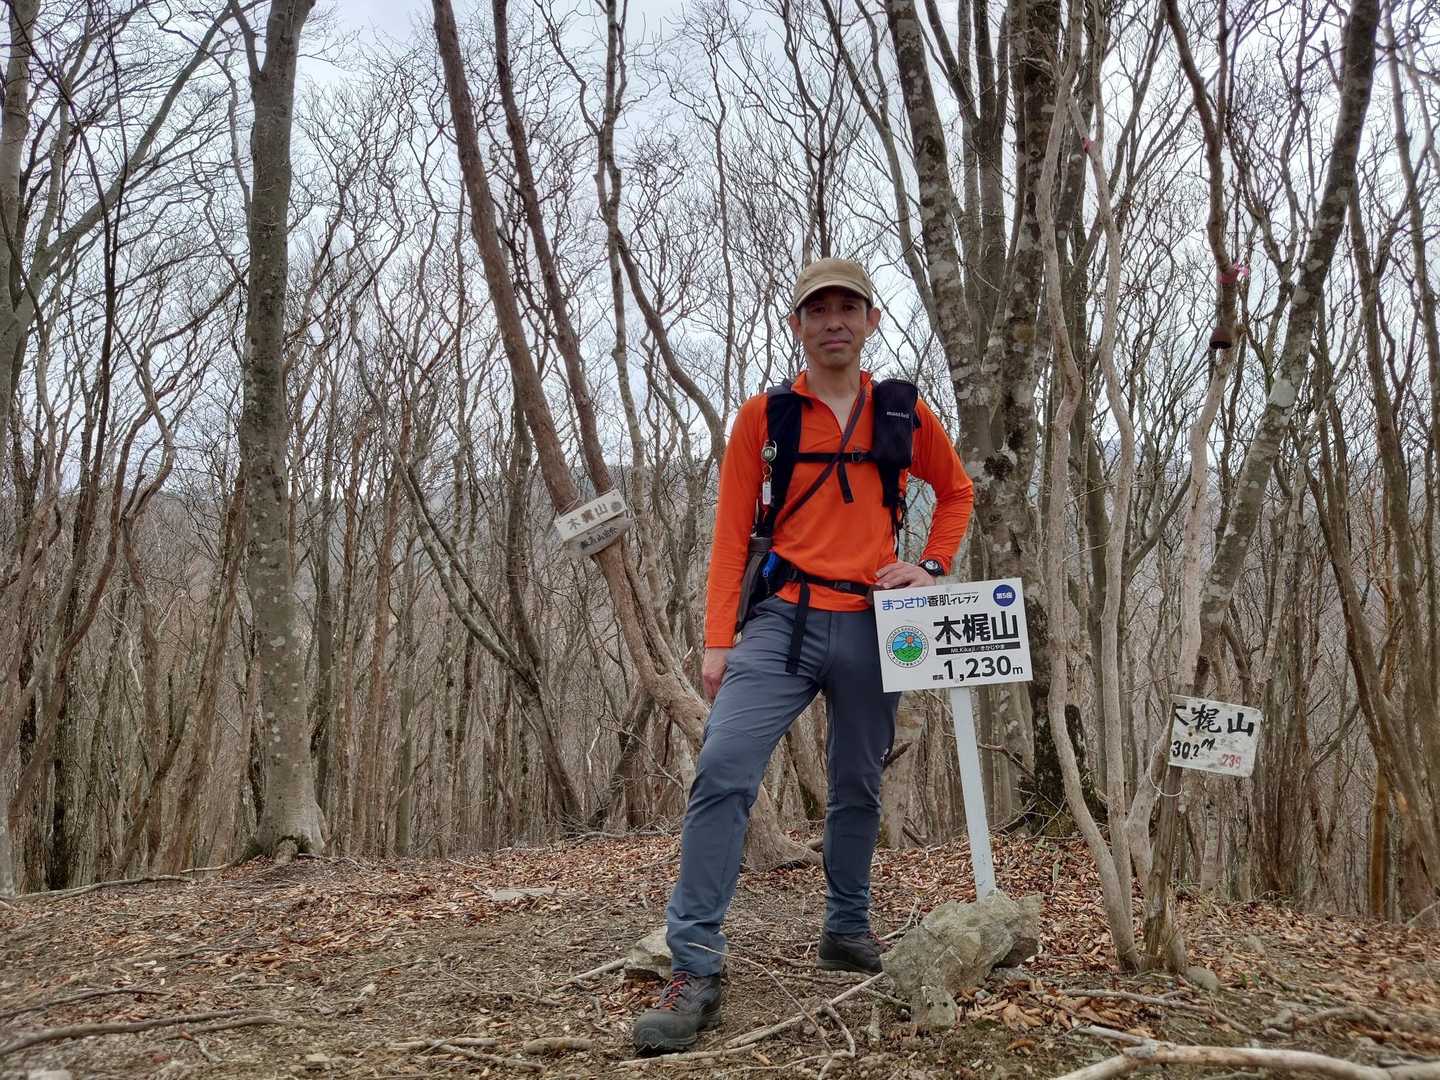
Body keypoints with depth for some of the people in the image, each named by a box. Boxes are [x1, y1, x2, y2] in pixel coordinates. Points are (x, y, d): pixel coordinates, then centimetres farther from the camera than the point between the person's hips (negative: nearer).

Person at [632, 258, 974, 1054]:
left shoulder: (904, 413, 8)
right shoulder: (763, 415, 4)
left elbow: (956, 491, 23)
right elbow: (732, 532, 2)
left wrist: (932, 567, 6)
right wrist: (717, 641, -5)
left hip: (871, 627, 2)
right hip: (782, 621, -2)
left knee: (858, 787, 13)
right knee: (723, 771, -17)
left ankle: (849, 930, 34)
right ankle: (695, 968, -13)